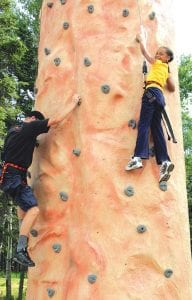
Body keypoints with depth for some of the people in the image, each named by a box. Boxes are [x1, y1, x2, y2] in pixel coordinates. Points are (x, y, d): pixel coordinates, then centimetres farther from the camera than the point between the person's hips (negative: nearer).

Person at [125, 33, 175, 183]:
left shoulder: (157, 63, 10)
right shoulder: (166, 70, 28)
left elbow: (145, 52, 20)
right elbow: (172, 88, 33)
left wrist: (141, 40, 34)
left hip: (152, 92, -8)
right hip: (159, 96, 8)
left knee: (144, 124, -18)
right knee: (156, 129, 1)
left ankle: (138, 157, -30)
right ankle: (165, 161, -9)